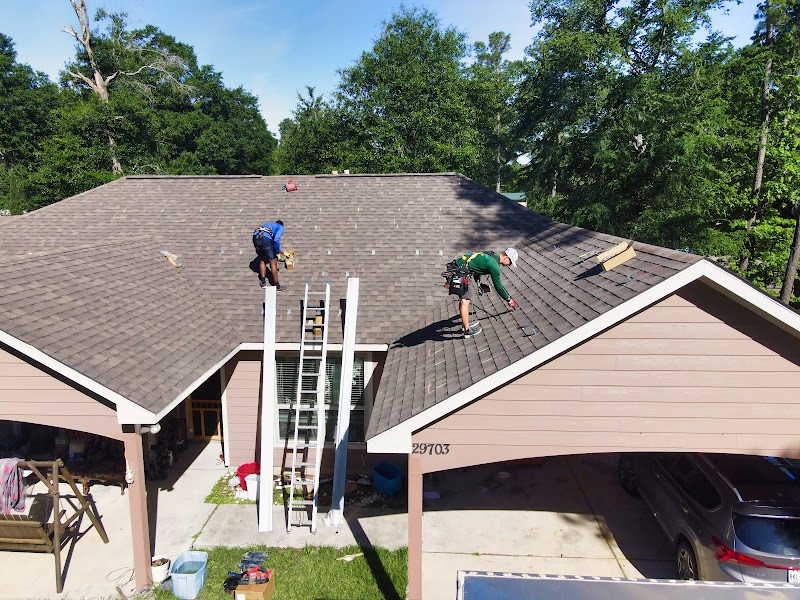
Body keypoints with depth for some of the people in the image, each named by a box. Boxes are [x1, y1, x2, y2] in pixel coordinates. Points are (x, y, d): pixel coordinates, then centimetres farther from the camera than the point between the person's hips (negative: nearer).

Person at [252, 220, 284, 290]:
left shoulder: (269, 224, 38)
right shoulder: (281, 227, 18)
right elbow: (276, 239, -3)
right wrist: (277, 251, 8)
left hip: (255, 237, 7)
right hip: (265, 239, -7)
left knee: (262, 260, 24)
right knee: (273, 262, 2)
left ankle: (263, 282, 25)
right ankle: (277, 286, 5)